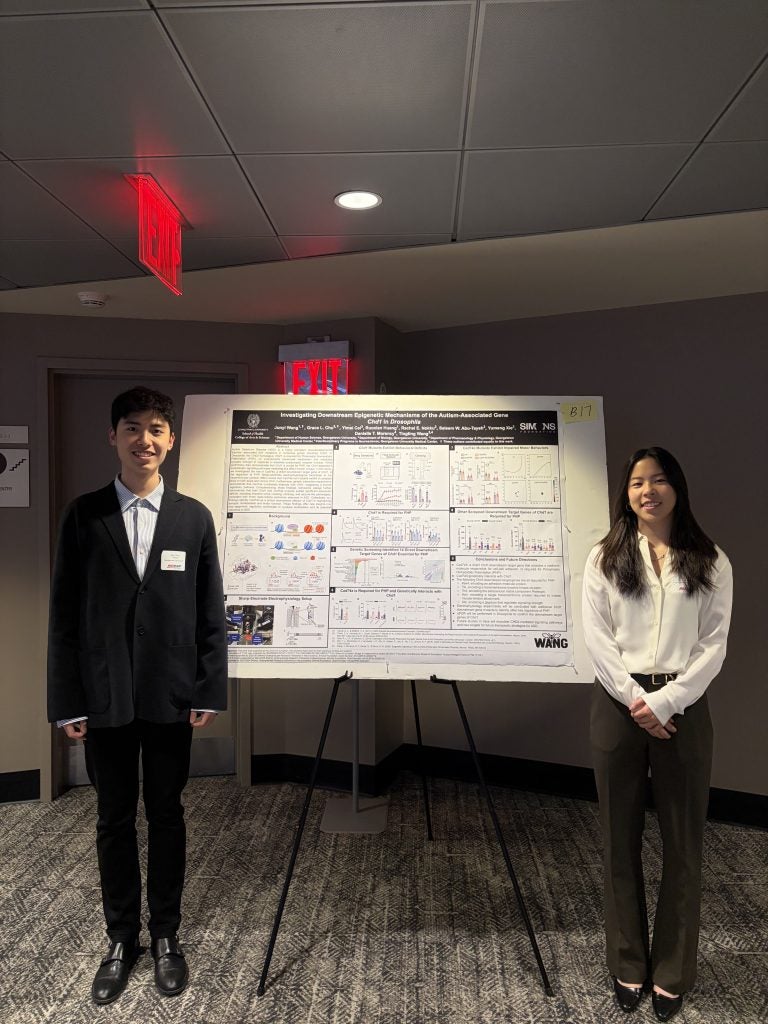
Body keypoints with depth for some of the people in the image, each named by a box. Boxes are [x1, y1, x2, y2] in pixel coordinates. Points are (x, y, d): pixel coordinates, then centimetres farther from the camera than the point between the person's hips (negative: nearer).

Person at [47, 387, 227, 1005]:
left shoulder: (194, 517, 0)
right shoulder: (84, 515, -1)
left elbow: (211, 612, 1)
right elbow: (65, 613, -1)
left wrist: (210, 691, -3)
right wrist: (68, 700, -4)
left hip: (171, 697, 0)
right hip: (104, 697, 0)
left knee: (167, 817, 13)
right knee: (115, 820, 13)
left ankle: (166, 935, 31)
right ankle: (122, 939, 31)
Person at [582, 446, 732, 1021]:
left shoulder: (711, 563, 2)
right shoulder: (605, 558, 3)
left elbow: (714, 645, -3)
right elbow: (596, 636, -3)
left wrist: (664, 703, -13)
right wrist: (634, 699, -12)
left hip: (682, 707, 0)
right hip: (619, 704, 0)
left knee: (683, 843, 8)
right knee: (621, 839, 9)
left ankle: (673, 973, 25)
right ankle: (629, 967, 26)